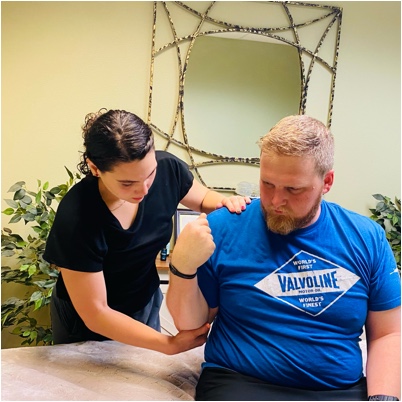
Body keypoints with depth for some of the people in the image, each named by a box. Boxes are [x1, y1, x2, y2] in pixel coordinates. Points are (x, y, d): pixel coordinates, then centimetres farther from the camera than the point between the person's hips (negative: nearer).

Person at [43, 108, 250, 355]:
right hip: (87, 327, -3)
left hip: (146, 308, 4)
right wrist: (170, 345, -30)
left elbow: (203, 199, 0)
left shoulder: (167, 169, -23)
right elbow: (95, 314, -27)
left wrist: (224, 203, -23)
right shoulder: (75, 218, -34)